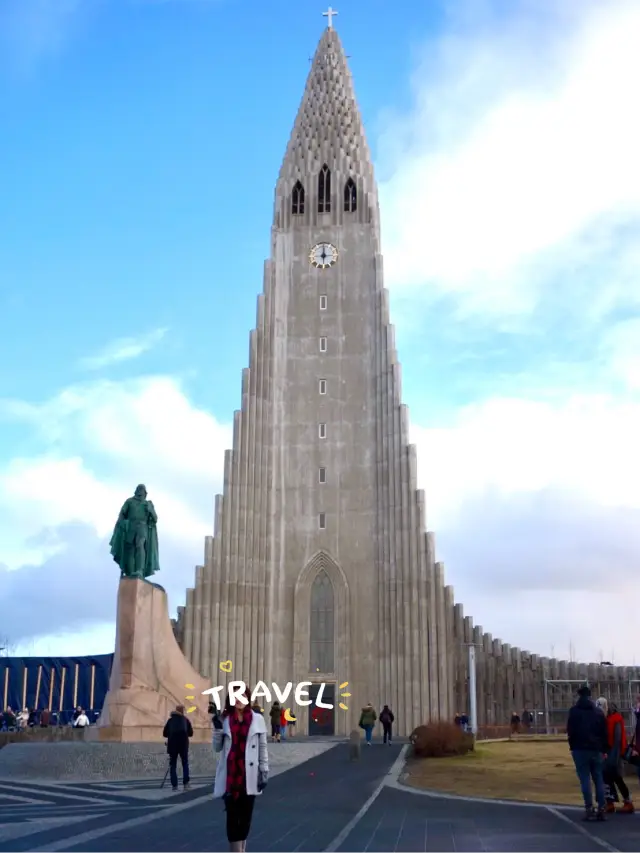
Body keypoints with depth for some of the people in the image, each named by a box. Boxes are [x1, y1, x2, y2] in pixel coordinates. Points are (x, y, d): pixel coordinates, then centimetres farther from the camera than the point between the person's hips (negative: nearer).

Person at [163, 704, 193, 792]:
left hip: (172, 744, 0)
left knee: (173, 765, 6)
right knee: (185, 764, 10)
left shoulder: (170, 720, 9)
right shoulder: (186, 720, 9)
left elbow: (164, 734, 8)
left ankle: (174, 785, -2)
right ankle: (185, 784, -3)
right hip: (183, 744, 0)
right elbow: (191, 733, 10)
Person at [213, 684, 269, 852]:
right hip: (230, 774, 0)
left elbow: (262, 747, 5)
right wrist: (217, 728, -7)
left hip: (249, 774, 0)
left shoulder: (257, 719, 1)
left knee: (246, 814, 10)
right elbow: (217, 748, 7)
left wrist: (264, 772, 0)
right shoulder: (225, 719, 4)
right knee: (232, 814, -2)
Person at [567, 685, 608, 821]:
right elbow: (604, 732, 10)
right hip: (596, 749, 4)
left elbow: (570, 731, -7)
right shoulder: (598, 712, 10)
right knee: (599, 779, 8)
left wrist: (573, 745, 4)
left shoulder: (574, 711, -3)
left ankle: (589, 809, -7)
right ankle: (601, 809, 4)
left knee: (585, 780, -3)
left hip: (580, 749, -3)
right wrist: (603, 749, 12)